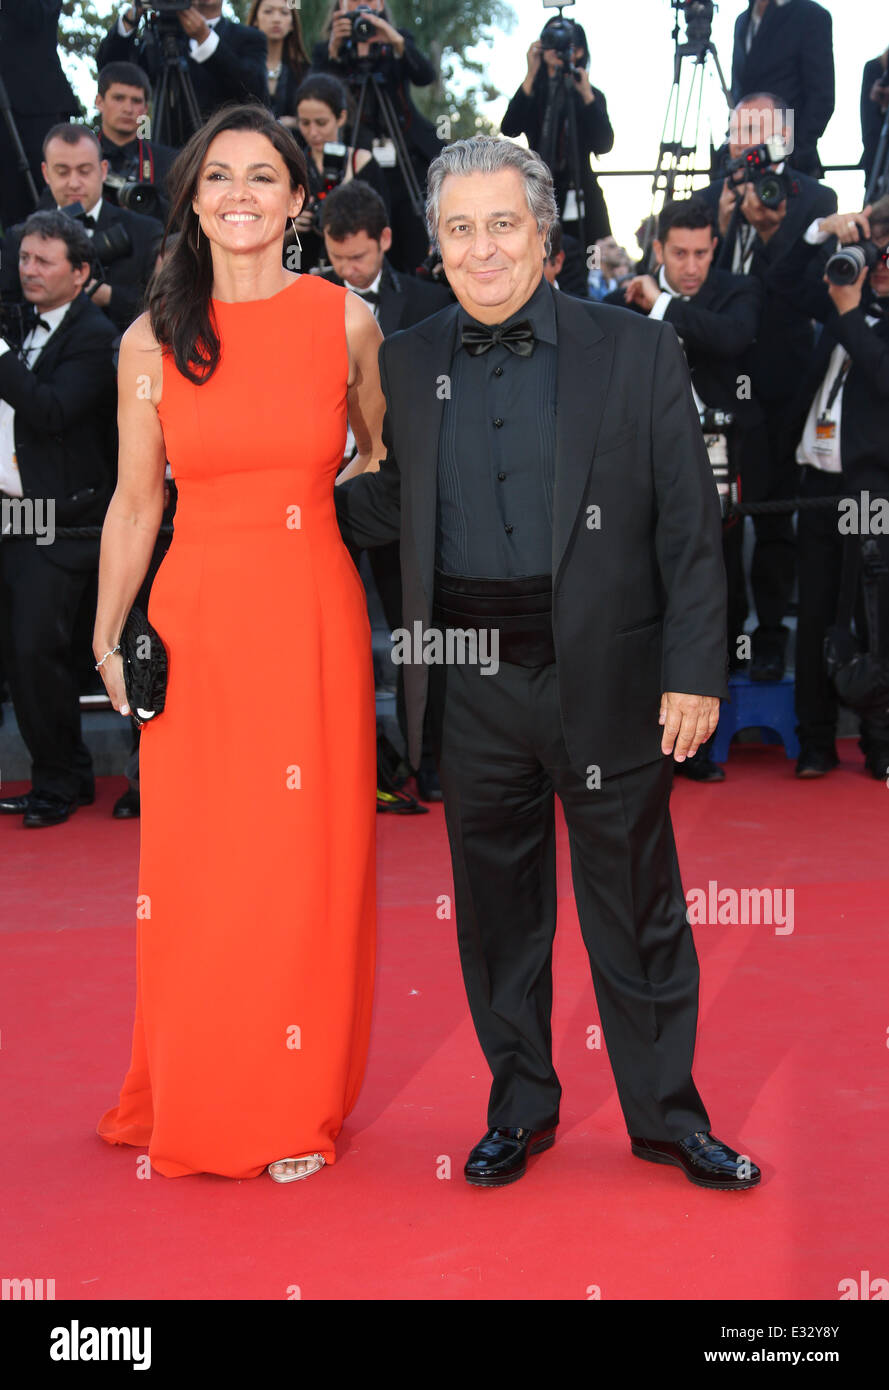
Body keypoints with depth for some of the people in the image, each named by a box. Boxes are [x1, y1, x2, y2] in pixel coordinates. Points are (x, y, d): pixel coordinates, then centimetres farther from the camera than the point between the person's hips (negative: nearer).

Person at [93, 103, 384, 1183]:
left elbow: (384, 467, 14)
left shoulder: (344, 320, 3)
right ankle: (194, 1104, 24)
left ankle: (296, 1105, 22)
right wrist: (106, 638, 4)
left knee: (309, 863, 4)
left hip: (314, 617, 0)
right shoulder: (152, 342, 3)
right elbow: (133, 505, 7)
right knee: (194, 870, 4)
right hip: (197, 622, 0)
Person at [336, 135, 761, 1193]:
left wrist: (695, 672, -8)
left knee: (637, 912, 7)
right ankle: (520, 1106, 30)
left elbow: (689, 529, -3)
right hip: (473, 687, 3)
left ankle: (666, 1116, 24)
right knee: (496, 907, 13)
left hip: (609, 682, -2)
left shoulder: (636, 353, -1)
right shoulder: (407, 363, 7)